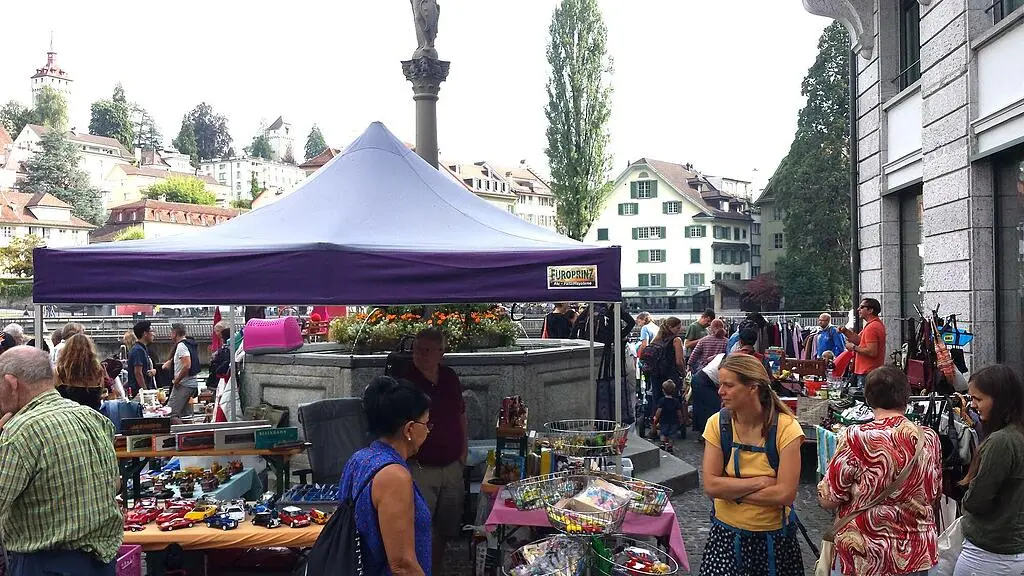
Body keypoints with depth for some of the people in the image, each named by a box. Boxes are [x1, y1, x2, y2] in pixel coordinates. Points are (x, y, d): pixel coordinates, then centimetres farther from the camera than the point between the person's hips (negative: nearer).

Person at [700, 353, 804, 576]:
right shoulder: (718, 423, -8)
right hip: (726, 534, 2)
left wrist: (730, 490, -16)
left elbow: (785, 493, -20)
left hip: (774, 538, -1)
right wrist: (760, 482, -20)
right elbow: (710, 485, -13)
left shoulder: (785, 427, -16)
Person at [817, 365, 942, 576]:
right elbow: (934, 493, 9)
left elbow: (828, 500, -14)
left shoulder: (855, 438, -20)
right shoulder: (929, 438, -6)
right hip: (917, 555, 4)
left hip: (865, 558, -4)